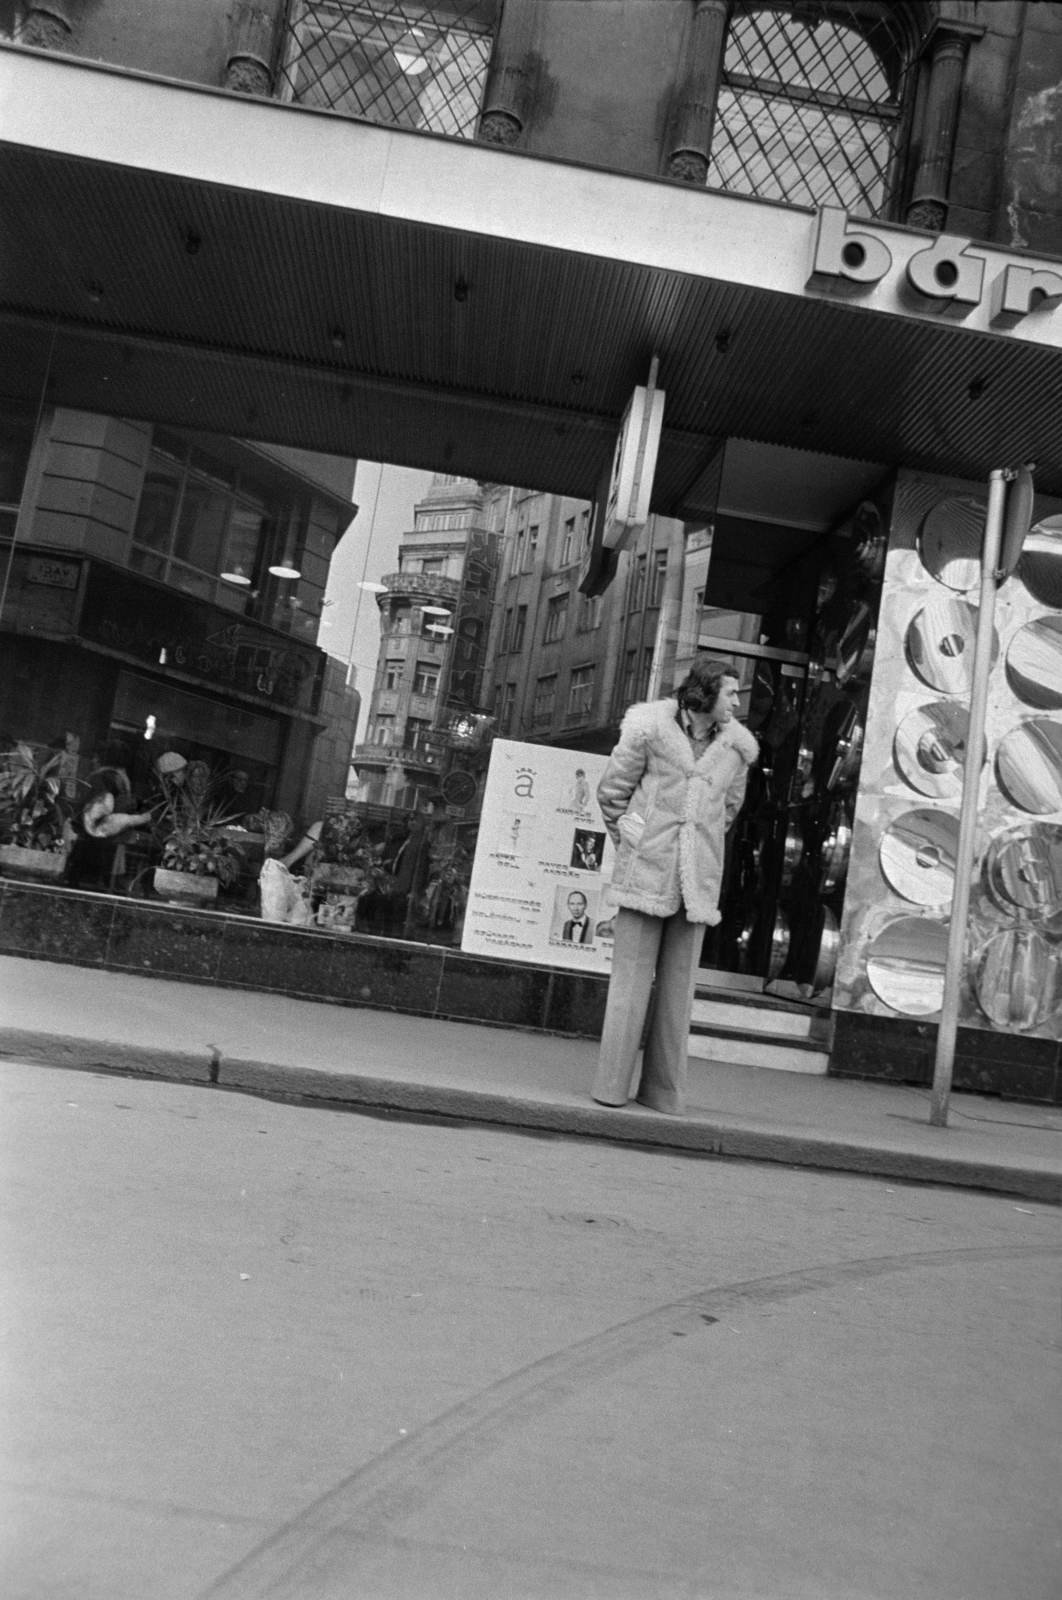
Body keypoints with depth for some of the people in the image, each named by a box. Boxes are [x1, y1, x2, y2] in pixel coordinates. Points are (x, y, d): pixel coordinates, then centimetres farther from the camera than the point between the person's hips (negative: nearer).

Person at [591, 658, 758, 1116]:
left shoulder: (736, 747, 7)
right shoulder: (650, 729, -2)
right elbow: (611, 791, 5)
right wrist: (630, 844, 6)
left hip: (697, 881, 3)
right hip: (646, 873, -3)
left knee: (679, 984, 4)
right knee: (631, 977, -1)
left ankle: (664, 1092, 12)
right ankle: (611, 1086, 6)